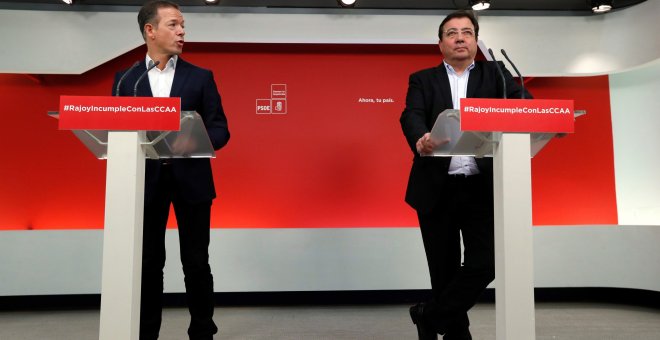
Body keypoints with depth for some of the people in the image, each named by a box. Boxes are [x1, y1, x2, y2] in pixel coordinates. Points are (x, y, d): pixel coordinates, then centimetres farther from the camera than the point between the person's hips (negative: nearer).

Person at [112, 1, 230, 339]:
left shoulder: (201, 77, 6)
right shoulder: (125, 79, 9)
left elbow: (220, 129, 1)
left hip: (191, 178, -1)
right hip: (146, 179, 1)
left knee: (196, 261, 6)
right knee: (148, 262, 9)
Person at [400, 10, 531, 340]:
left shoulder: (494, 74, 13)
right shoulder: (423, 79, 10)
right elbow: (411, 116, -7)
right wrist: (420, 140, -31)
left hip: (483, 187, 1)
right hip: (437, 189, 0)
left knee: (484, 264, -5)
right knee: (444, 270, 8)